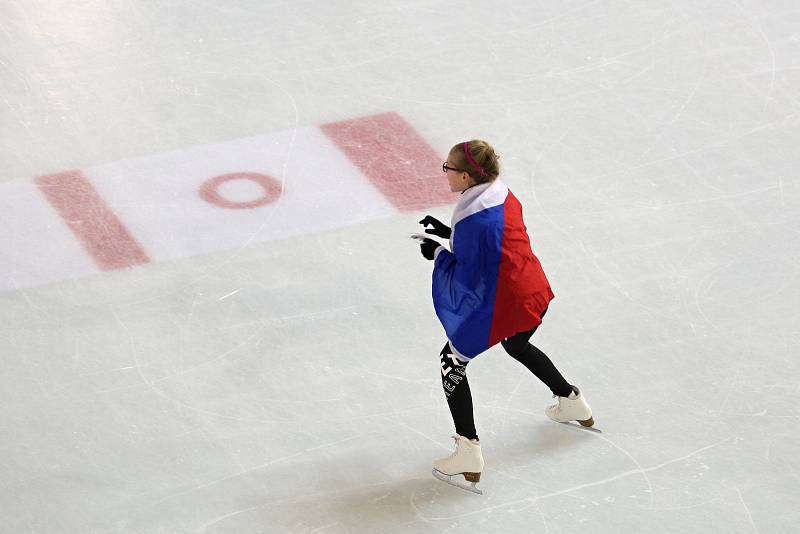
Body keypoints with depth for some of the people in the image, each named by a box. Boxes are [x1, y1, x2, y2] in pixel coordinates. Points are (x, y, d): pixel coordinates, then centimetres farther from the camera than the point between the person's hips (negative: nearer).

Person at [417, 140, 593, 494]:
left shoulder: (474, 220, -26)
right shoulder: (503, 196, 1)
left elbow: (467, 278, -19)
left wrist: (438, 254, -5)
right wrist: (450, 233, 11)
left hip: (502, 308, -9)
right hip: (537, 294, 9)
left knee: (453, 360, 5)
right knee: (517, 346, 37)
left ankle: (468, 453, 3)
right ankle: (573, 404, 53)